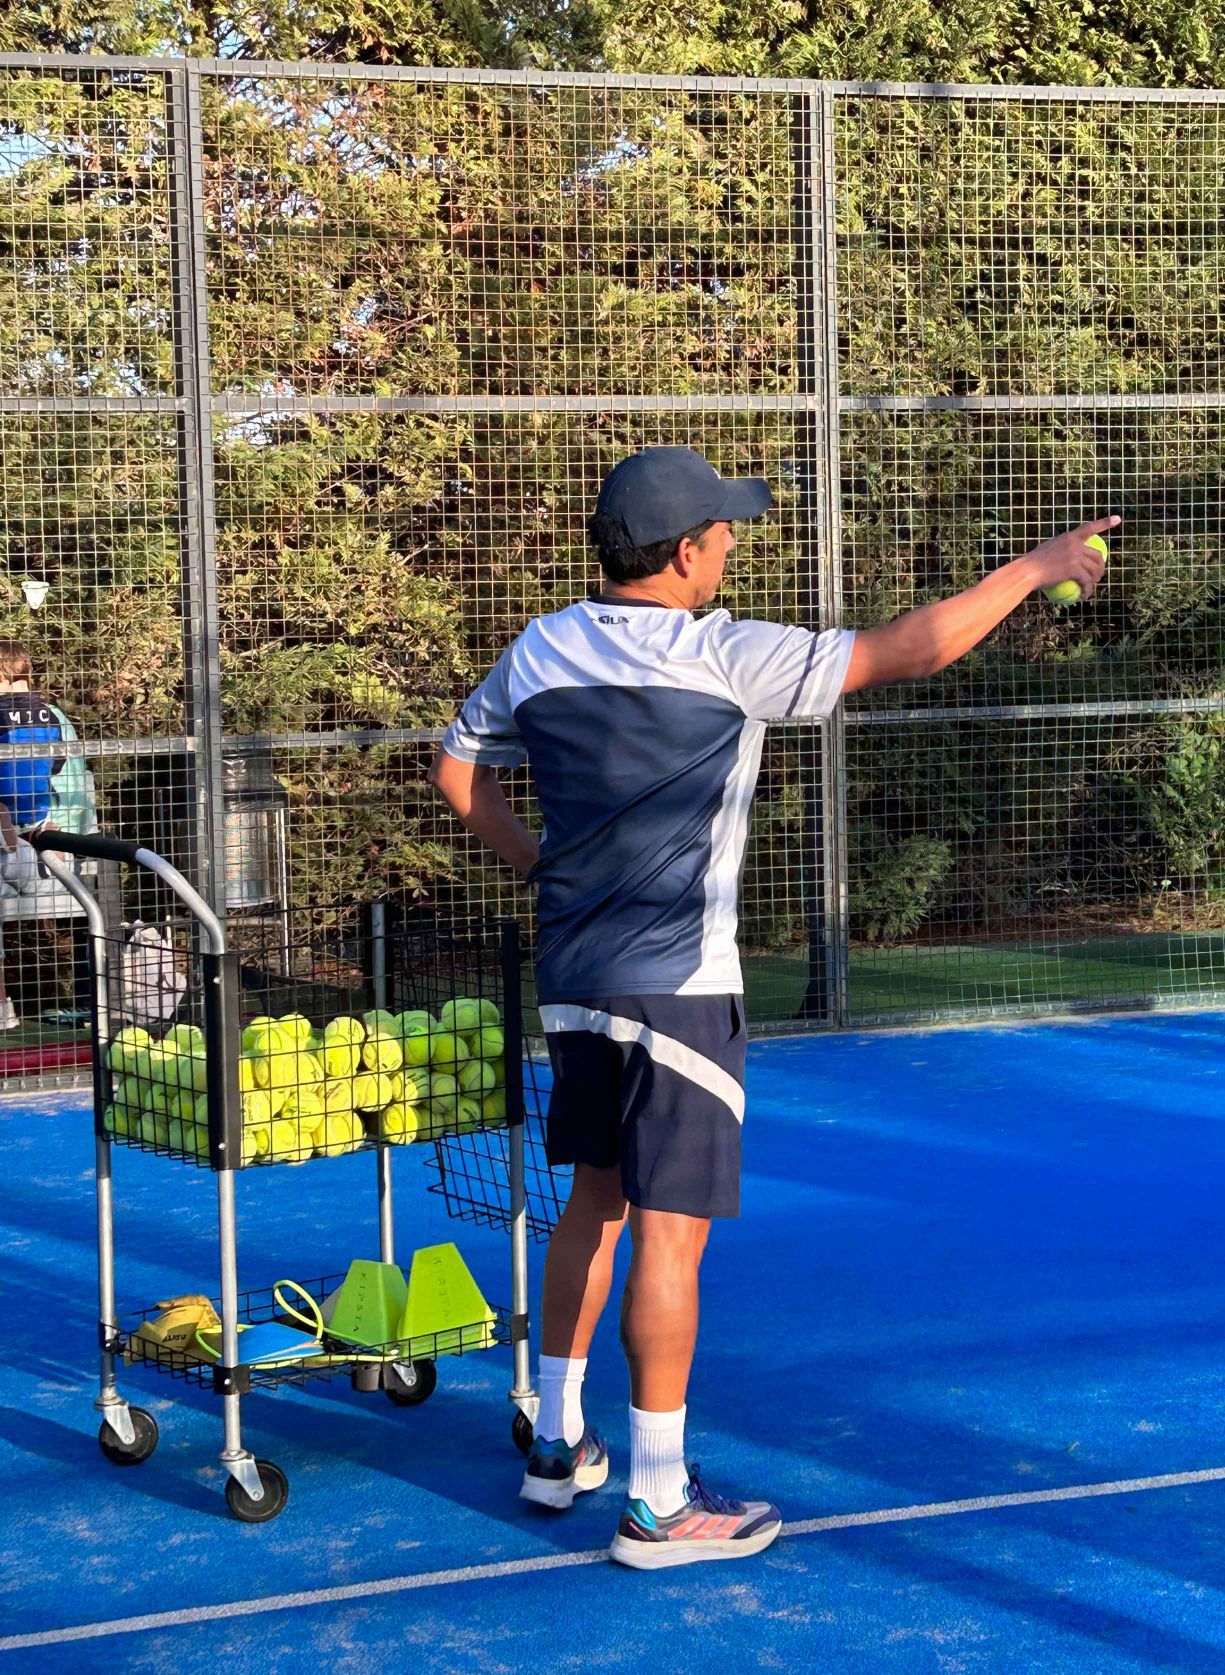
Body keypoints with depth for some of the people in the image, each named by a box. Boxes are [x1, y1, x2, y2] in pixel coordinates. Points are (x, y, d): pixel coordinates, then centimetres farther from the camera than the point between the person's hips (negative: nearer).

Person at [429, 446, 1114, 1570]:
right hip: (679, 988, -7)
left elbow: (458, 772, 15)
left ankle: (559, 1444, 30)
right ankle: (659, 1505, 3)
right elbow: (911, 650, -12)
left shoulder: (537, 654, 4)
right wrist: (1038, 567, -3)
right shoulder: (726, 659, -14)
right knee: (670, 1229, -2)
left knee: (596, 1195, 21)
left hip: (573, 975, 7)